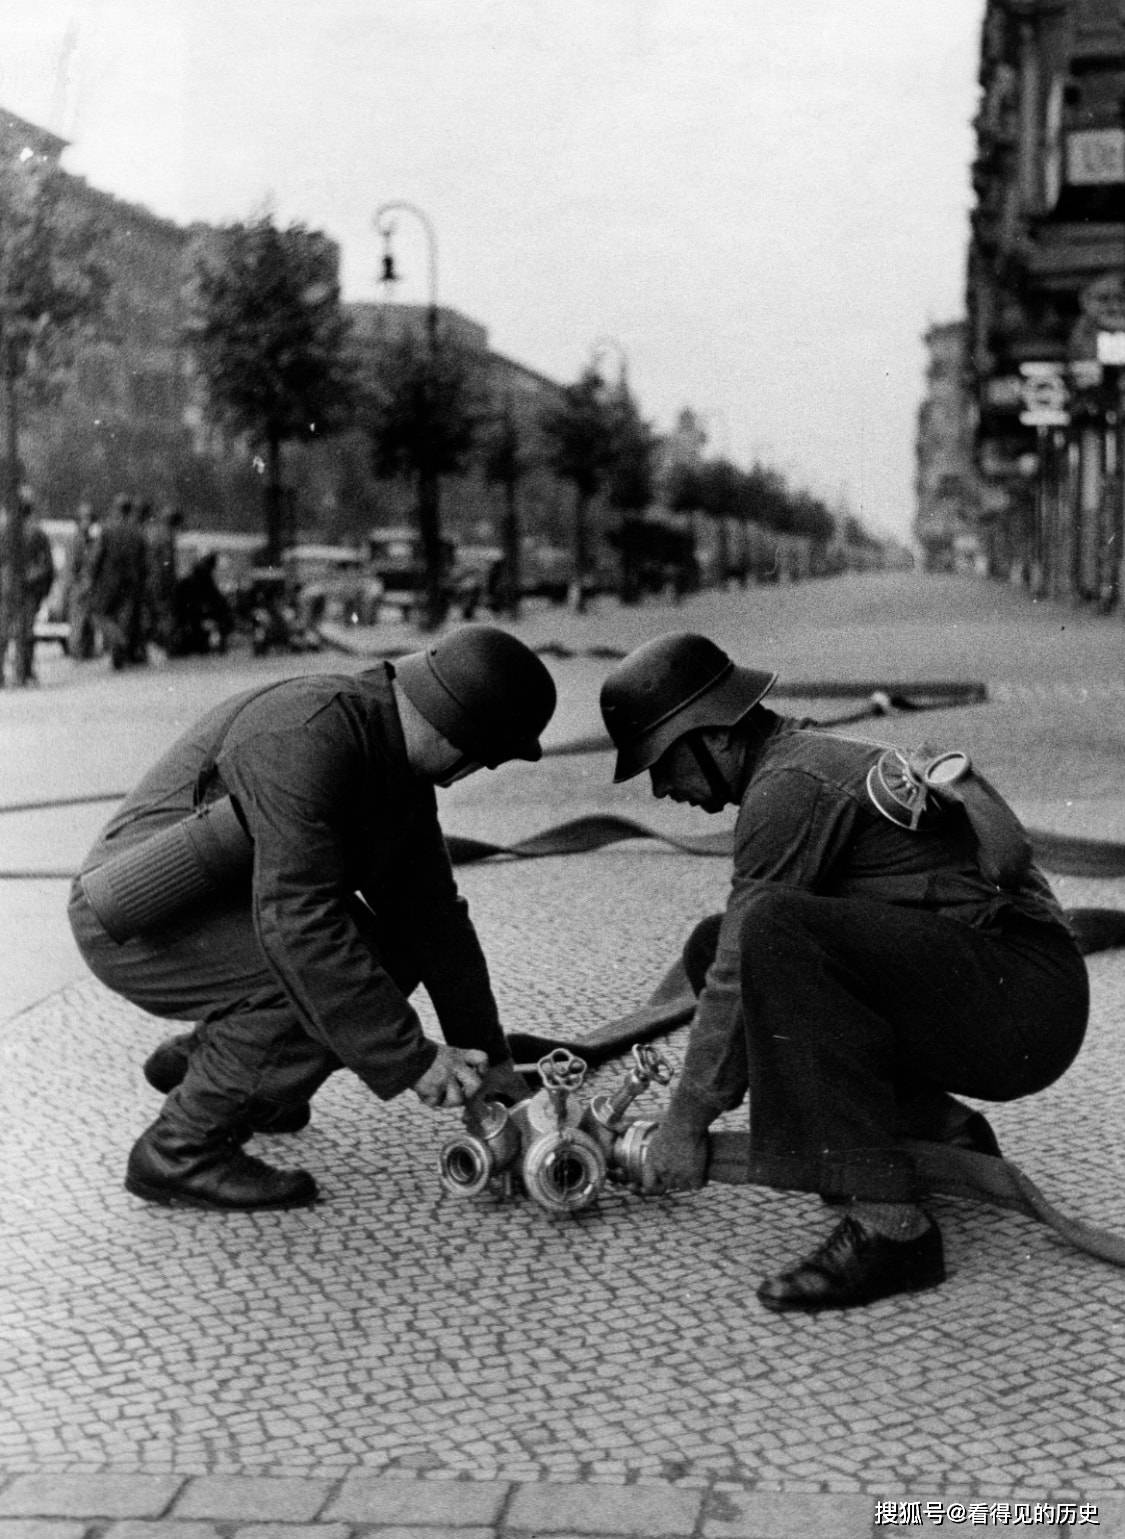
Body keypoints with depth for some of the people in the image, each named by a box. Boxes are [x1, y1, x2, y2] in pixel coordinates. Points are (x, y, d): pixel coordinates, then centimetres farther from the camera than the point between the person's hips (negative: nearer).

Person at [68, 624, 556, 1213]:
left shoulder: (398, 764, 1)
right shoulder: (307, 738, -29)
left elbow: (433, 910, 6)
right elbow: (299, 920, -36)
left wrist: (492, 1061, 4)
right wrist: (409, 1058, -32)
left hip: (213, 915, 10)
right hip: (135, 927, -10)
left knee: (391, 955, 6)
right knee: (328, 980, -27)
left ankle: (193, 1061, 20)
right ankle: (181, 1151, -11)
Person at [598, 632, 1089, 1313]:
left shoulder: (788, 784, -14)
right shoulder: (811, 751, 17)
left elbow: (741, 974, -13)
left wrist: (686, 1120, -4)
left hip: (1020, 996, -10)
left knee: (774, 933, -30)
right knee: (714, 945, 10)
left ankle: (890, 1223, -29)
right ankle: (943, 1130, 11)